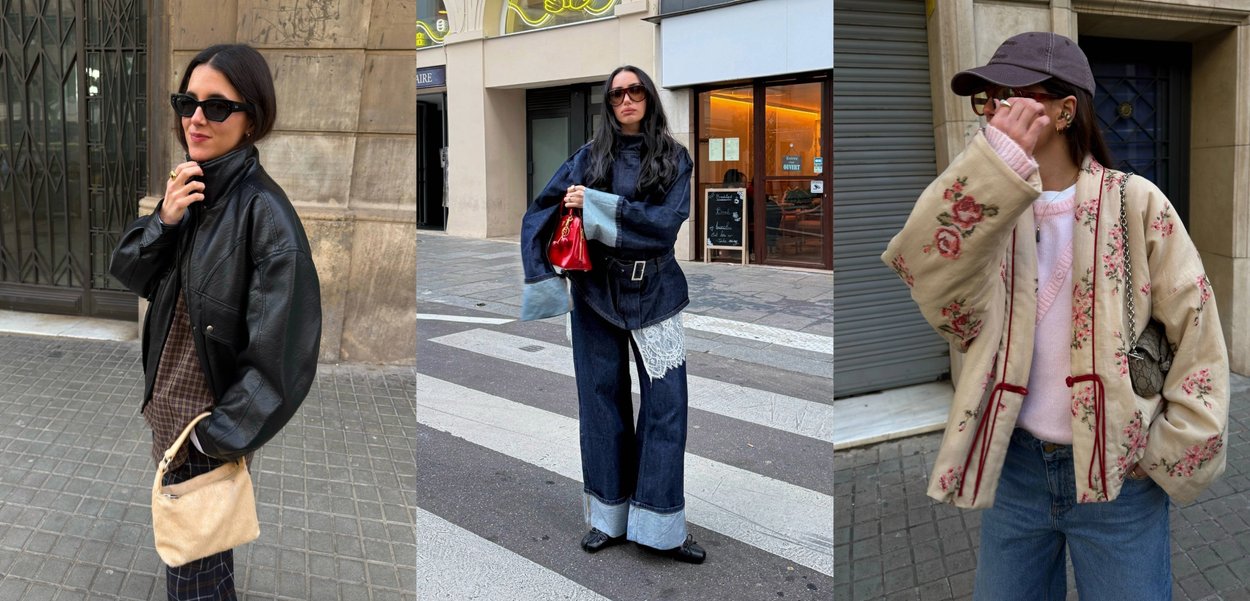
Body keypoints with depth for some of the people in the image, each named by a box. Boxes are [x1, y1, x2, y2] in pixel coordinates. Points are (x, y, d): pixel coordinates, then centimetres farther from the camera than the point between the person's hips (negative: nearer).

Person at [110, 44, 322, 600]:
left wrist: (218, 436, -21)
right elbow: (128, 272, 6)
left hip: (209, 419, -7)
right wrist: (164, 220, -14)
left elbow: (280, 346, -25)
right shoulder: (190, 190, 3)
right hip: (168, 407, 7)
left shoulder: (261, 210, -22)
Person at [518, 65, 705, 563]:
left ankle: (661, 526, 6)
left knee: (666, 402, -4)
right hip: (595, 292, 1)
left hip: (654, 292, -1)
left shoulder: (674, 158, 2)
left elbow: (667, 223, -13)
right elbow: (539, 213, 0)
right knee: (602, 400, 6)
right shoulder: (590, 156, 4)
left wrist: (599, 205, -17)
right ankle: (609, 516, 19)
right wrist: (540, 276, -13)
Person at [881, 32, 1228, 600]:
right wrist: (996, 162, -33)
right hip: (1015, 462, 3)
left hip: (1118, 471, -2)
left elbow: (1197, 329, -3)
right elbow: (926, 270, -23)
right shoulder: (991, 206, -1)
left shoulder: (1134, 204, -7)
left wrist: (1175, 456, -4)